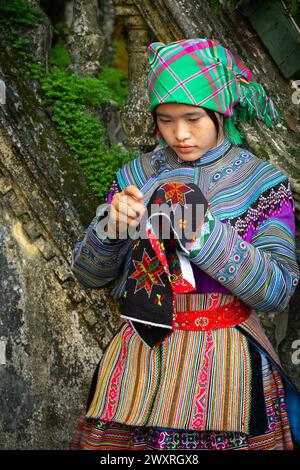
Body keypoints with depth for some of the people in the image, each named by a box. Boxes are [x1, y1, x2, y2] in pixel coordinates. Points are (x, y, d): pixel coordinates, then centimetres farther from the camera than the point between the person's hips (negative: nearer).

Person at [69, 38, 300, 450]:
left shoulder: (264, 183, -6)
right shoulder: (137, 176, 1)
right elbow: (88, 275, 3)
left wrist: (206, 235, -25)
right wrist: (111, 226, -18)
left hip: (225, 363, -2)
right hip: (140, 356, 3)